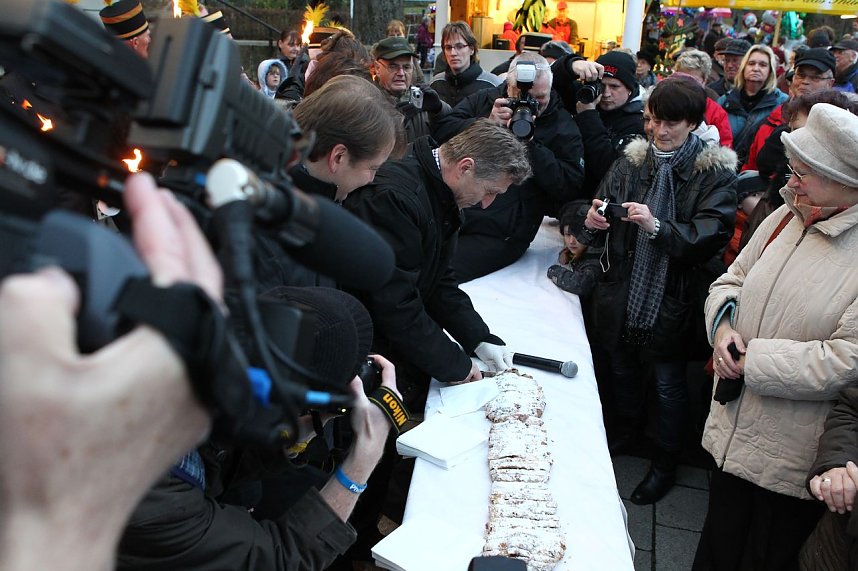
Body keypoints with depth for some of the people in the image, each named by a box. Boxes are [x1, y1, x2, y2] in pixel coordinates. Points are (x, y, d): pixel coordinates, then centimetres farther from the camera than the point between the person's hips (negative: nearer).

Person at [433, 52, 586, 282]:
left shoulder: (563, 127, 3)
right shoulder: (483, 100, 12)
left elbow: (571, 188, -7)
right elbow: (442, 130, 3)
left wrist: (531, 143, -14)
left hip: (500, 234, -3)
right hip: (451, 212, 4)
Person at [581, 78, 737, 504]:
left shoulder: (715, 172, -8)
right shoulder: (631, 161, 3)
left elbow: (712, 236, -19)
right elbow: (600, 231, 3)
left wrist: (656, 226, -33)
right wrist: (593, 221, -21)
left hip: (673, 299, -4)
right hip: (621, 290, 4)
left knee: (668, 384, 11)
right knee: (622, 366, 21)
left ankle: (665, 462, 34)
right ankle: (627, 429, 50)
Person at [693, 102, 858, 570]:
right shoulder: (787, 217, 1)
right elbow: (731, 280, 11)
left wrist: (751, 359, -18)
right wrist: (723, 325, -10)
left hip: (795, 460, -5)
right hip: (732, 434, 6)